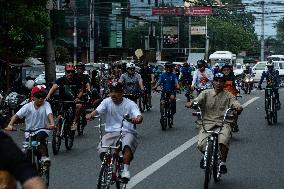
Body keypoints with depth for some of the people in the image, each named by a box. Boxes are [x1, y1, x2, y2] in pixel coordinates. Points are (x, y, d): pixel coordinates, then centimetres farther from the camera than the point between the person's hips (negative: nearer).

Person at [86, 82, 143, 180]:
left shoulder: (130, 104, -2)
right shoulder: (107, 101, 5)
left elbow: (139, 116, -16)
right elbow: (97, 110, -10)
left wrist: (138, 119, -42)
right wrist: (90, 115, -34)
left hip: (127, 132, -2)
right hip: (111, 132, 3)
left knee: (127, 146, -37)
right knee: (102, 151, -23)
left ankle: (125, 170, -23)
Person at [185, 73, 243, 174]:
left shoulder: (228, 96, 9)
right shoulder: (206, 93, 10)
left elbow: (235, 103, -7)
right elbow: (198, 100, -7)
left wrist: (238, 107, -32)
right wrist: (191, 103, -30)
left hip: (223, 123, -1)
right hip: (207, 123, 1)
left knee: (223, 141, -32)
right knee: (201, 145, -20)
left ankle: (223, 162, -8)